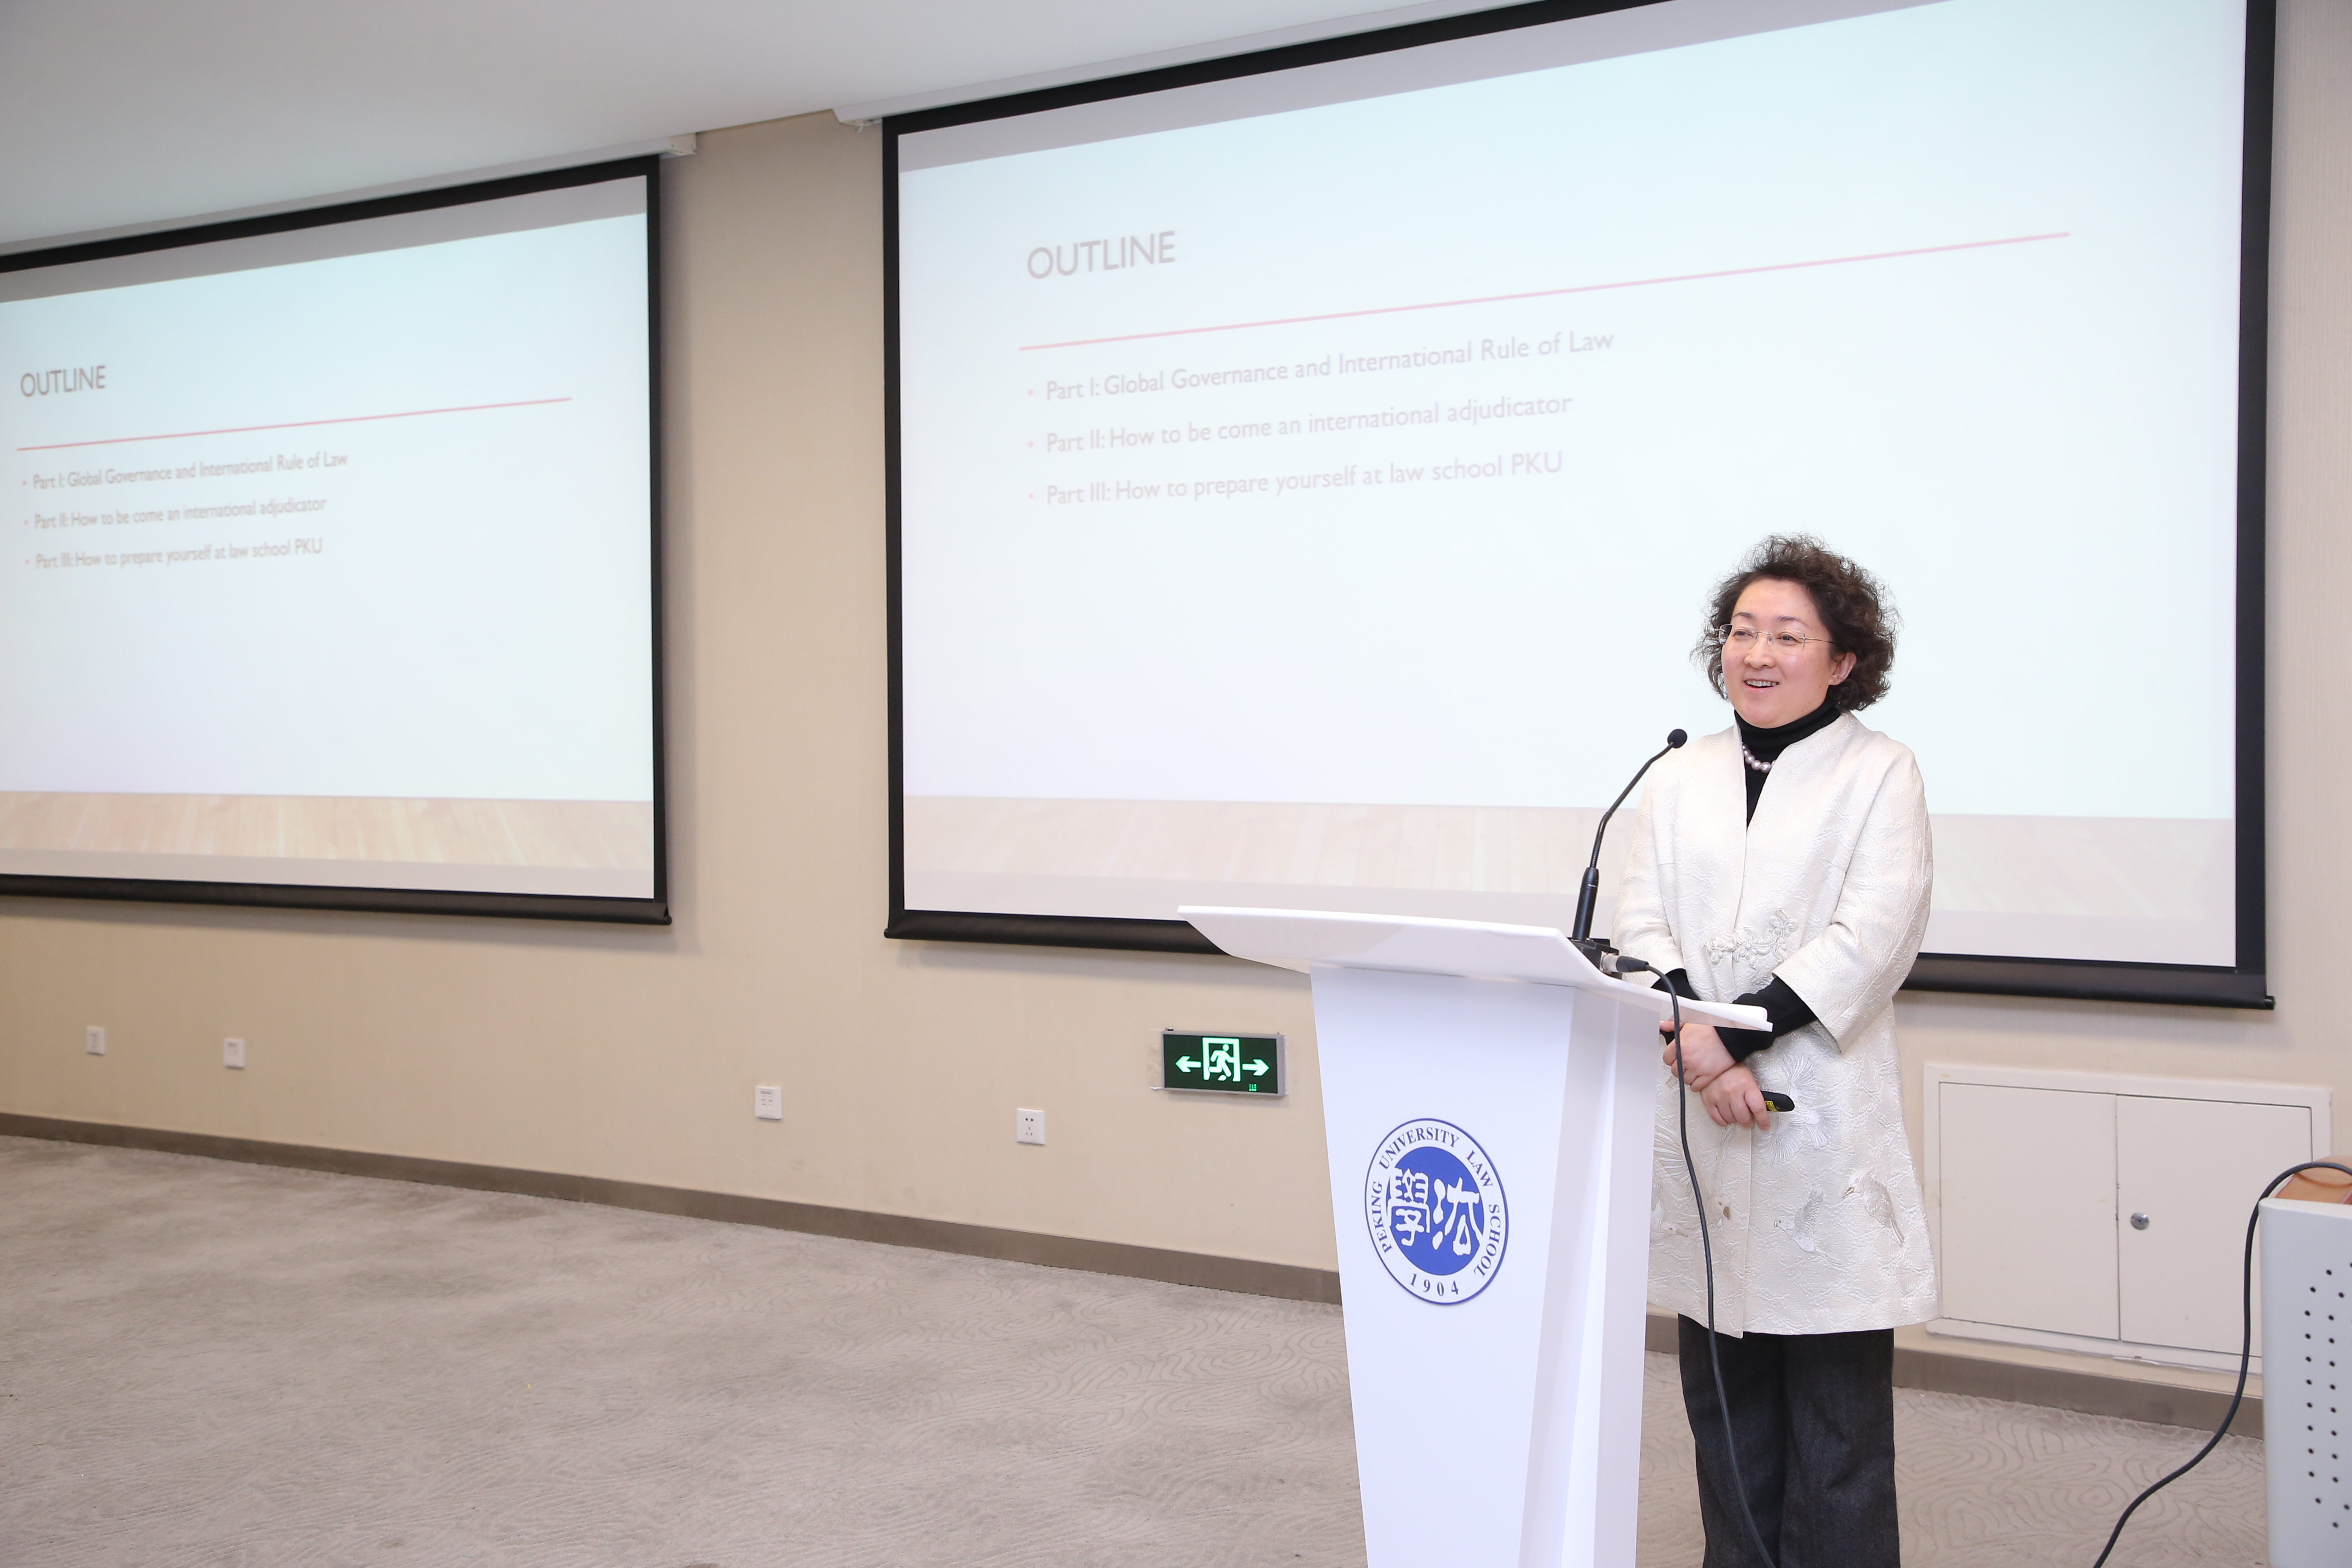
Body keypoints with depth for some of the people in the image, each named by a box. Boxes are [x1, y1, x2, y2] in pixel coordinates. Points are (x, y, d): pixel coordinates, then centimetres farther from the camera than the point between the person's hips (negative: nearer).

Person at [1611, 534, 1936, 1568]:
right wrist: (1696, 1043, -14)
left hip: (1823, 1122, -4)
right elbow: (1640, 926, 3)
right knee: (1722, 1395, 11)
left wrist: (1734, 1033, -17)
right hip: (1695, 1120, 4)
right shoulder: (1680, 778, 14)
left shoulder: (1880, 775, 2)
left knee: (1835, 1400, 1)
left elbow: (1868, 940, -10)